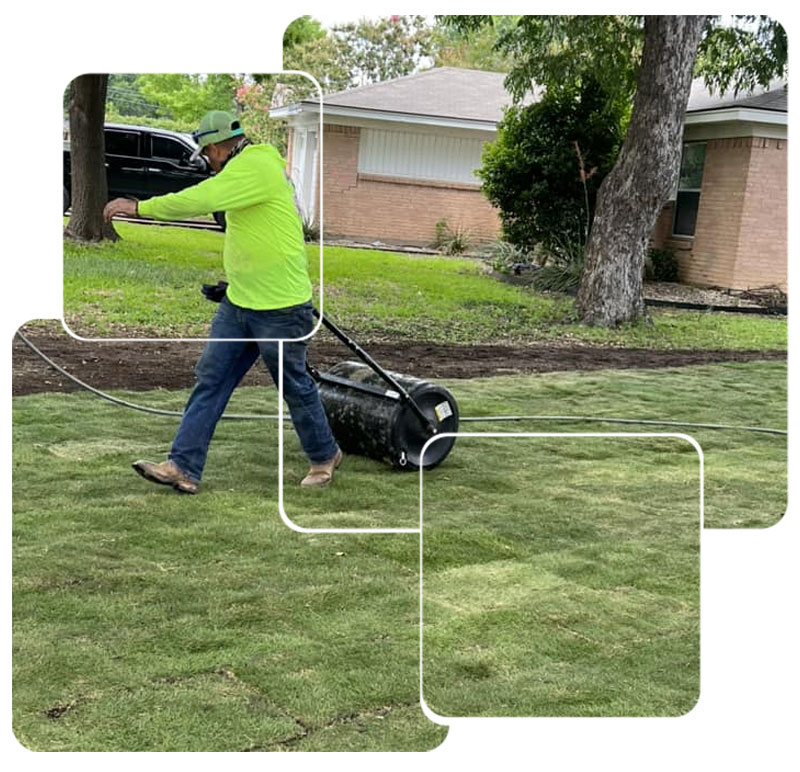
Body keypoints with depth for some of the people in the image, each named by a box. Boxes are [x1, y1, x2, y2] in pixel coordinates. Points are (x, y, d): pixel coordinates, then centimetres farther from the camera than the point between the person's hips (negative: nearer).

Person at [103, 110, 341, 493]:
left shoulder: (255, 165, -18)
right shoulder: (249, 167, 16)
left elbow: (200, 199, -29)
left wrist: (138, 207, -23)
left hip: (280, 308, -10)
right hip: (238, 303, 10)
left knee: (294, 386, 6)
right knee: (209, 380, 4)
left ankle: (324, 456, 28)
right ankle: (183, 467, 5)